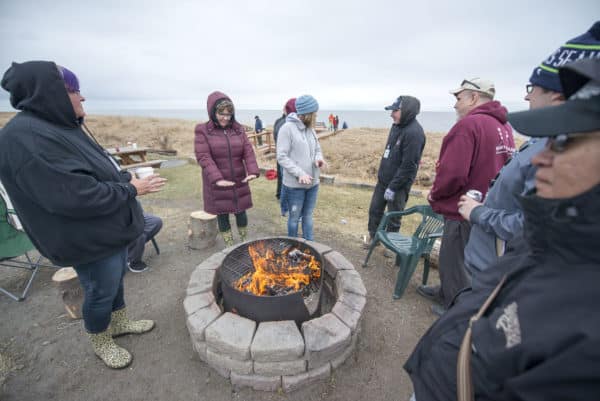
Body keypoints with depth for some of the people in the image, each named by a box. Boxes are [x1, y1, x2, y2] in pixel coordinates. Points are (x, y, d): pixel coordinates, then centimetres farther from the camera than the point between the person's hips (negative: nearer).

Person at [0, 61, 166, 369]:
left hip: (111, 228, 9)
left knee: (116, 278, 24)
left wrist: (128, 177, 0)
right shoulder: (25, 138, -24)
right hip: (90, 240, -9)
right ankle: (101, 343, 36)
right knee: (101, 291, 11)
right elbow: (73, 196, -30)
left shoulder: (61, 126, 8)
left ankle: (119, 322, 46)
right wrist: (130, 189, -22)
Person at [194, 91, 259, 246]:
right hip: (217, 184, -2)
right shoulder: (203, 131, -5)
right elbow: (203, 157, -14)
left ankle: (244, 242, 34)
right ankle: (229, 246, 28)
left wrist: (253, 171, -21)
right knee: (222, 215, 9)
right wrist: (217, 179, -27)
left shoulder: (238, 129, 4)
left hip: (239, 182, 2)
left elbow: (248, 151, -3)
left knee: (241, 212, 12)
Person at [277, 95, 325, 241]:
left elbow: (317, 149, 15)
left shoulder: (310, 128, 6)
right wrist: (300, 173, -24)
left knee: (308, 216, 19)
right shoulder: (287, 128, -14)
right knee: (294, 218, 11)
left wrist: (319, 158, -9)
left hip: (312, 183, 6)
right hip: (294, 184, -6)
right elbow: (282, 157, -17)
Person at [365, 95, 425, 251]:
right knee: (375, 210, 17)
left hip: (399, 184, -8)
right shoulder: (397, 126, 6)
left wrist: (393, 187, -20)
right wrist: (382, 173, 17)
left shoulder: (414, 132, -21)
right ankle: (373, 236, 36)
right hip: (383, 180, 8)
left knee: (393, 218, 6)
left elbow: (409, 165, -23)